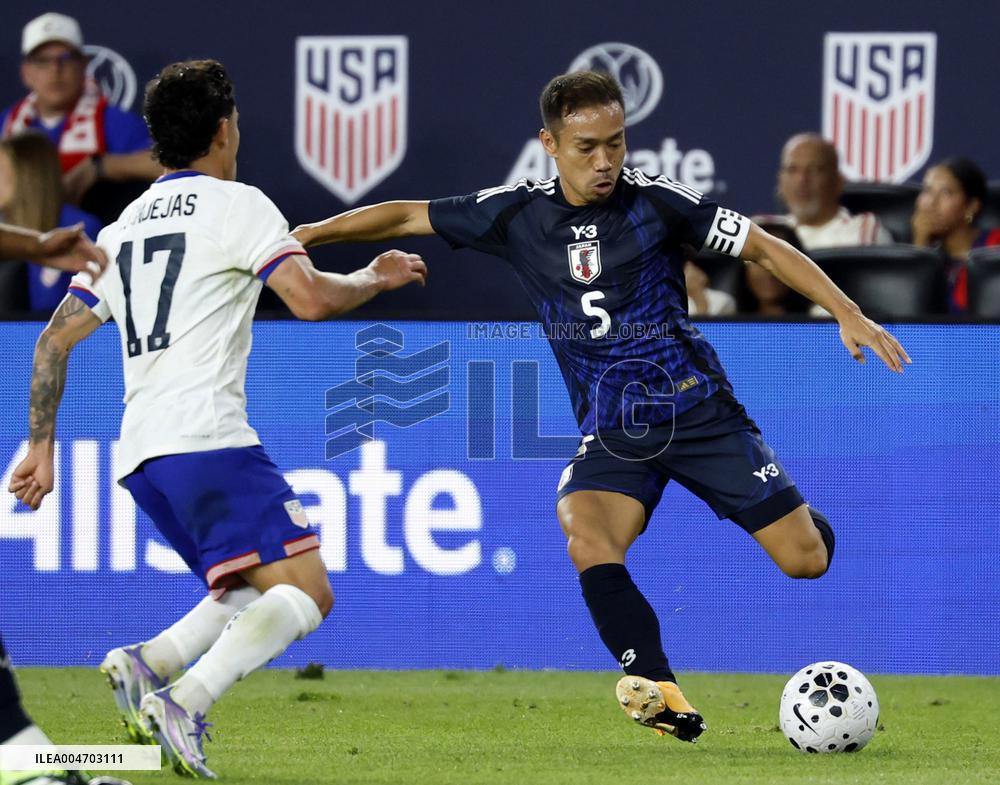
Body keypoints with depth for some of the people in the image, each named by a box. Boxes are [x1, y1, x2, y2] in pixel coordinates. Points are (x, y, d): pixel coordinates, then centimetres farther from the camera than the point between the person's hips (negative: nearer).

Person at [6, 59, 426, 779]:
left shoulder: (124, 227, 22)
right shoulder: (237, 206, 0)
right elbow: (310, 299, -12)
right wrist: (377, 279, 7)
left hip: (140, 452, 8)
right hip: (207, 438, -8)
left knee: (257, 596, 18)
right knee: (306, 591, -11)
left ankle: (148, 664, -8)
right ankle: (185, 703, -31)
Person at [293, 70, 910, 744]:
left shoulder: (656, 201, -9)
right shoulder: (519, 214, -1)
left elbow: (764, 247, -5)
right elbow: (411, 217, 9)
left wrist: (849, 314, -12)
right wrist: (309, 233, 6)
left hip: (698, 409, -1)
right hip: (611, 432, 1)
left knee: (807, 560, -7)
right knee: (589, 543, -30)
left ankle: (796, 519, 31)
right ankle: (659, 691, -24)